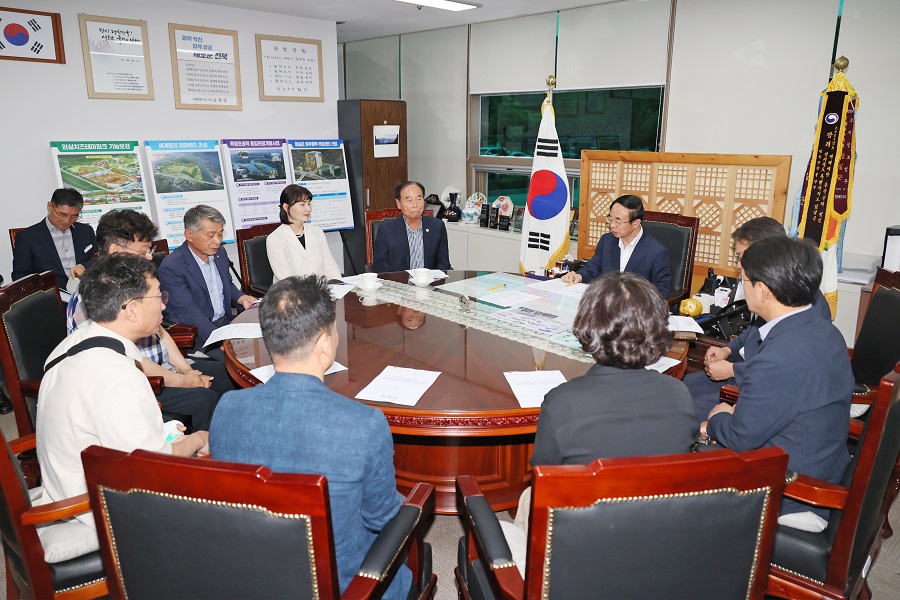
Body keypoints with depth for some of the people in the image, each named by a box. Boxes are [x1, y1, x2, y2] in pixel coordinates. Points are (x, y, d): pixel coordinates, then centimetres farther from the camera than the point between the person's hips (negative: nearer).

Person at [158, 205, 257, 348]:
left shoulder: (219, 253, 9)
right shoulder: (171, 267, -14)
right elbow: (188, 313, -21)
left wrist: (241, 298, 2)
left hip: (225, 322, 8)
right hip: (197, 334, -8)